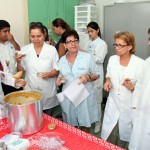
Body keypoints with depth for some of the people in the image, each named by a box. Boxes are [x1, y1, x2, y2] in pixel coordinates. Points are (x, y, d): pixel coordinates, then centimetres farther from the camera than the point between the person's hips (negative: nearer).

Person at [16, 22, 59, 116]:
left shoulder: (52, 49, -4)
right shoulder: (25, 50, 1)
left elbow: (57, 69, -2)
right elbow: (22, 70, 7)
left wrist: (49, 74, -21)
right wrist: (19, 62, -13)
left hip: (48, 92, 0)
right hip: (31, 91, 1)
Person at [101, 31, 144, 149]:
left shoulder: (140, 63, -15)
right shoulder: (112, 59, -1)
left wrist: (132, 87, -27)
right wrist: (107, 81, -6)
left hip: (129, 106, -3)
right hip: (113, 103, 3)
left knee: (125, 134, 16)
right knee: (108, 135, 12)